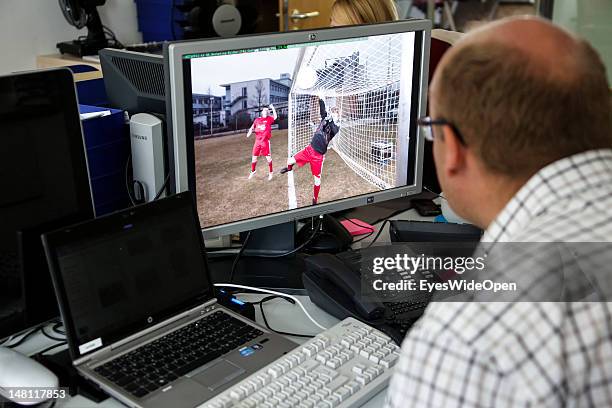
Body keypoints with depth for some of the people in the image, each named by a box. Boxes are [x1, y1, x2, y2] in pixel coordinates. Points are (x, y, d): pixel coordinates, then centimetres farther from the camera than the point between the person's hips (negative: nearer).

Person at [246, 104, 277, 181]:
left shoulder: (269, 119, 1)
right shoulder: (257, 120, 8)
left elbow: (275, 117, -16)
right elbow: (252, 127, 11)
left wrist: (273, 108, -19)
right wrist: (249, 132, -7)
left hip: (266, 141, -3)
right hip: (257, 141, 3)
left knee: (268, 157, 0)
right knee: (254, 157, 11)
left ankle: (270, 173, 14)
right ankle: (253, 171, 31)